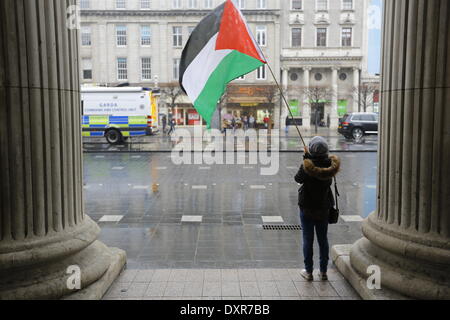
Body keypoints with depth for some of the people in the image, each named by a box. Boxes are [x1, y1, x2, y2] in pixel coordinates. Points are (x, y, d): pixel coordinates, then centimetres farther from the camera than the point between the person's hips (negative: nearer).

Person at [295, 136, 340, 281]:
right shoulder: (330, 165, -9)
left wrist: (306, 157, 2)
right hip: (324, 208, 4)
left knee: (308, 240, 8)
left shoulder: (307, 166, -21)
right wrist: (309, 157, 12)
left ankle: (308, 272, 16)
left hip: (307, 209, -3)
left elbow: (298, 178, -4)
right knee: (323, 239, 15)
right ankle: (323, 271, 23)